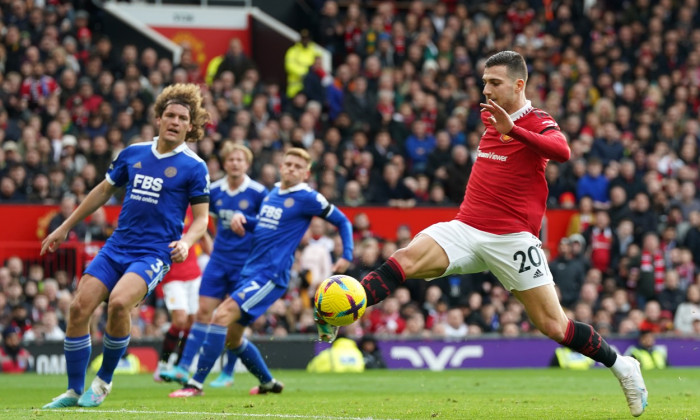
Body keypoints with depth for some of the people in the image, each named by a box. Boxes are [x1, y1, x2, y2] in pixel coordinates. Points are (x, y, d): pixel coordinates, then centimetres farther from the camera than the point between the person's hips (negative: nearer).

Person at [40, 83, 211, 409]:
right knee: (79, 307, -10)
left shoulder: (193, 167, -2)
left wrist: (186, 242, -21)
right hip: (116, 247, 5)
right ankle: (73, 391, 3)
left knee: (119, 302, -30)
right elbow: (105, 190, 22)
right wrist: (66, 227, 25)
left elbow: (201, 217, 0)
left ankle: (104, 380, -9)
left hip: (154, 253, -5)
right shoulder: (133, 153, 10)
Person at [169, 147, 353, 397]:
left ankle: (196, 384, -24)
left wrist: (346, 256, -8)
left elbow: (342, 221, 2)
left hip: (271, 275, -9)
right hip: (250, 271, 9)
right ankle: (268, 383, 34)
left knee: (222, 315, -23)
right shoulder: (272, 194, 15)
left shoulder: (307, 198, -5)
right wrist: (241, 219, 8)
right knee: (231, 337, 13)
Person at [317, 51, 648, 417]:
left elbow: (562, 152, -31)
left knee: (554, 326, -6)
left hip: (512, 239, -5)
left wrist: (512, 129, -38)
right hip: (466, 229, 5)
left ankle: (621, 367, 16)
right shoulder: (490, 116, 14)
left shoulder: (538, 123, -6)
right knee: (406, 259, -22)